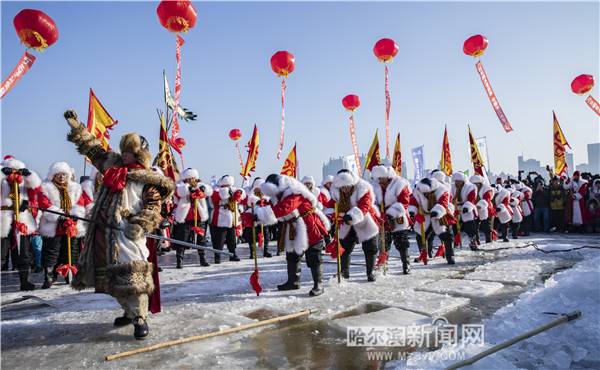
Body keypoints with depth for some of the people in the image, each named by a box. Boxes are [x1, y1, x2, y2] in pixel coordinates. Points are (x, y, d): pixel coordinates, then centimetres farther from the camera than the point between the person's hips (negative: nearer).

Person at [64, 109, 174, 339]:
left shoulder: (148, 180, -4)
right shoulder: (113, 163, 16)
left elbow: (154, 207, -8)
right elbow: (92, 148, 26)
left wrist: (141, 225, -22)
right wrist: (75, 125, 26)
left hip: (126, 234, -7)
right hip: (103, 231, 7)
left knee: (132, 276, -12)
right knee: (113, 276, 14)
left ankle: (139, 319, 0)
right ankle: (129, 312, 29)